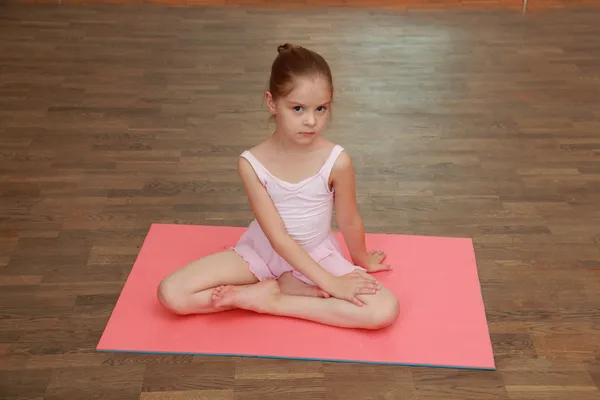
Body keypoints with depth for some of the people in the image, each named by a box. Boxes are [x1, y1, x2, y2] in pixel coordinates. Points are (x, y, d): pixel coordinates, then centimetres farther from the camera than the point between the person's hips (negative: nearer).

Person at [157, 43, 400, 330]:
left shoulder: (337, 161, -23)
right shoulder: (252, 164, -23)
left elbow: (349, 221, -5)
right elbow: (278, 238, -22)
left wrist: (361, 261, 11)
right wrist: (330, 282, -24)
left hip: (316, 253, 0)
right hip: (263, 251, 0)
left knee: (385, 310, -23)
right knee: (171, 294, -17)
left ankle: (266, 297, -16)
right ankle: (299, 290, -15)